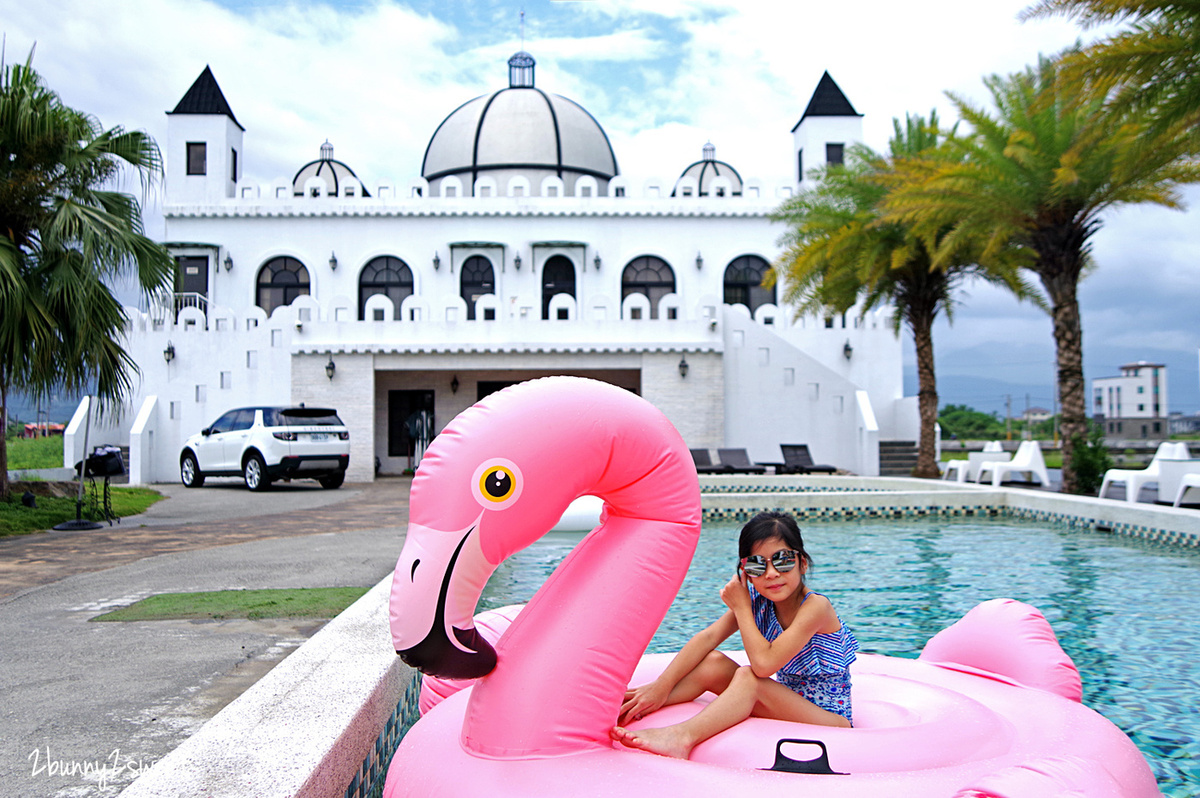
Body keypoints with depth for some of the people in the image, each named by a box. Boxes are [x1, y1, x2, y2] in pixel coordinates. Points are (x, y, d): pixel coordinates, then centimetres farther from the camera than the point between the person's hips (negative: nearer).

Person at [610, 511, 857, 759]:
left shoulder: (815, 606, -22)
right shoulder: (758, 603, -1)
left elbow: (764, 663, -29)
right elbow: (708, 637, -9)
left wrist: (741, 608, -17)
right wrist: (661, 686, -19)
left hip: (829, 718, -6)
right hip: (787, 706, 7)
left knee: (747, 677, -29)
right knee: (714, 662, -11)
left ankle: (683, 736, -43)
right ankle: (629, 712, -16)